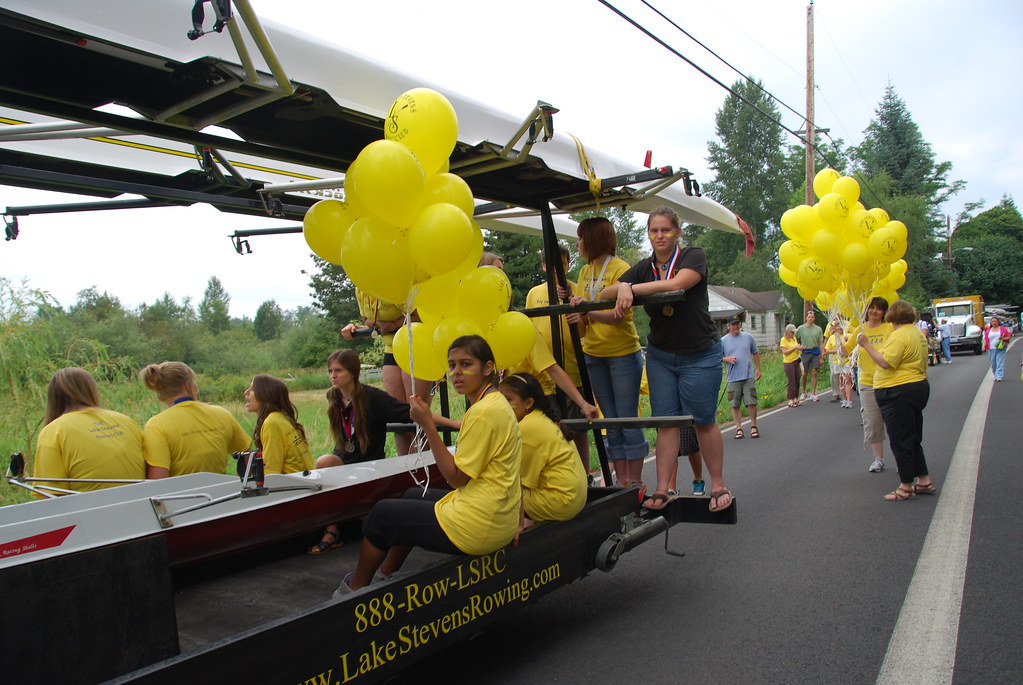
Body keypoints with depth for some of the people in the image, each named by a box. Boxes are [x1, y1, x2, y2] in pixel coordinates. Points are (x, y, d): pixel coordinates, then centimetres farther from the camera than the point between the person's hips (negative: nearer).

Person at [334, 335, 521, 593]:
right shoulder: (497, 403, 8)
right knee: (413, 495, 29)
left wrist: (428, 425, -19)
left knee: (382, 513, 8)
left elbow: (456, 476, -20)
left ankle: (356, 587, 29)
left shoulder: (484, 411, -22)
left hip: (477, 526, -10)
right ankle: (387, 573, 39)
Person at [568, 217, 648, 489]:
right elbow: (584, 316, 8)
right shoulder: (585, 272, 10)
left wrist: (587, 310, -37)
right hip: (593, 354, 6)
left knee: (628, 420, -2)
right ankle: (622, 482, 15)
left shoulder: (621, 269, -11)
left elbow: (618, 316, -21)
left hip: (623, 353, -6)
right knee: (611, 422, 9)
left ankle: (635, 482, 8)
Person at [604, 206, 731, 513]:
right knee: (665, 421, 1)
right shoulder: (644, 268, 4)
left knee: (703, 421, 3)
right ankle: (663, 490, 6)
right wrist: (621, 288, -31)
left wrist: (631, 288, -27)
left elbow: (677, 283, -30)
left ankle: (718, 485, 18)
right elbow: (606, 295, -7)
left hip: (700, 355, -4)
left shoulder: (694, 256, -9)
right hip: (660, 356, 4)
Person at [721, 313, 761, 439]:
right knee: (735, 404, 2)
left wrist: (758, 369, 13)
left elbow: (755, 353, 17)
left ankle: (753, 426, 14)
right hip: (733, 378, 0)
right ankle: (739, 428, 11)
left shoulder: (748, 337, 8)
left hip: (749, 376, 1)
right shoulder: (723, 340, 3)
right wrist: (728, 359, -11)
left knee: (751, 402, -1)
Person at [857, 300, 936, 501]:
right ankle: (924, 481, 24)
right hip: (919, 387, 10)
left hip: (898, 393, -10)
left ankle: (906, 487, 4)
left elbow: (885, 362, -26)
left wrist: (866, 345, -20)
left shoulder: (899, 335, -16)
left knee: (900, 441, -3)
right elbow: (922, 366, 21)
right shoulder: (917, 333, 15)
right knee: (913, 439, 18)